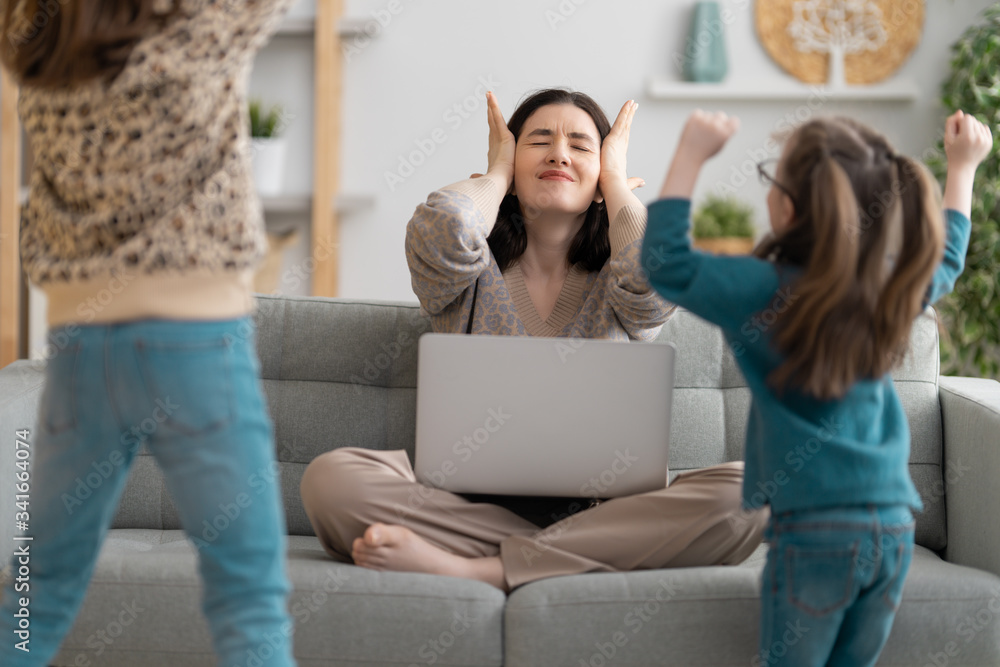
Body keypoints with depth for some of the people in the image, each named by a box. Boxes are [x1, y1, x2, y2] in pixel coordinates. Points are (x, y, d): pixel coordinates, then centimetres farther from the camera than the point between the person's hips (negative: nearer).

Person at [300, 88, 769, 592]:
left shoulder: (616, 285, 13)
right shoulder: (474, 275, 12)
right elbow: (440, 230, -13)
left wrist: (615, 177, 8)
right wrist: (497, 174, 10)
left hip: (606, 511, 1)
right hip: (475, 507, 0)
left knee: (742, 493, -30)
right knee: (331, 477, -27)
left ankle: (474, 570, -29)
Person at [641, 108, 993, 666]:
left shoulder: (767, 290, -12)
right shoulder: (894, 287, 4)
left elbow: (665, 260, -6)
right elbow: (945, 261, 27)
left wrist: (692, 153, -3)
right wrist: (964, 167, 37)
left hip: (815, 529, -5)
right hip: (895, 530, 5)